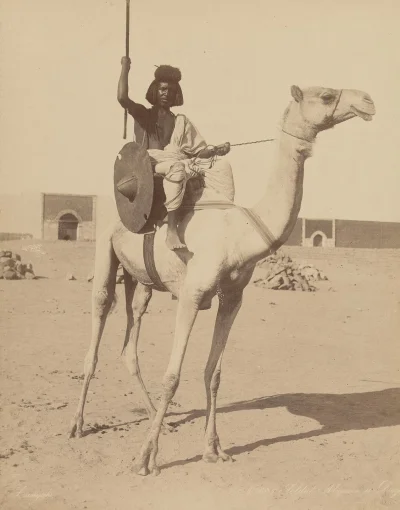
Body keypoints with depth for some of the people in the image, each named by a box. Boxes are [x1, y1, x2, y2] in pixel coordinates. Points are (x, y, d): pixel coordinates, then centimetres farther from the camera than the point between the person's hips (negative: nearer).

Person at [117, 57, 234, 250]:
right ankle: (172, 230, -46)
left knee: (220, 165, -13)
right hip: (150, 163, -5)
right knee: (176, 167, -40)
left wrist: (217, 149, -3)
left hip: (177, 161, 5)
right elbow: (122, 97, -9)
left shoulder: (180, 121, 23)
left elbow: (198, 150, 17)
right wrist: (125, 67, 0)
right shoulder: (143, 114, 12)